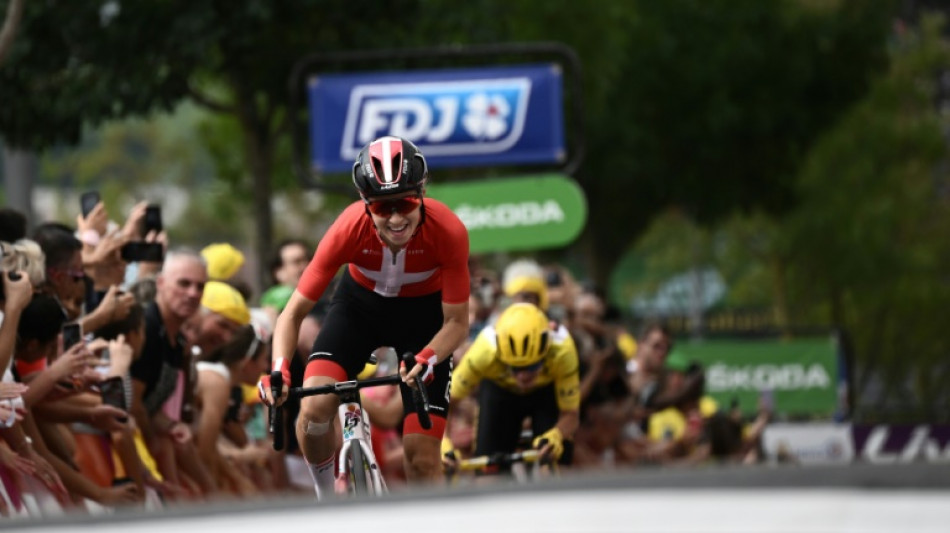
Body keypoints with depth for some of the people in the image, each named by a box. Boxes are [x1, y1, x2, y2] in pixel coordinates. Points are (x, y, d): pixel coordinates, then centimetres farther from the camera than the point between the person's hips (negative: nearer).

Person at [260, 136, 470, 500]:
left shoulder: (448, 232, -33)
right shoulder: (350, 229, -31)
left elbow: (456, 322, -22)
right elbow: (294, 311, -24)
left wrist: (428, 359, -43)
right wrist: (279, 370, -42)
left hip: (423, 313, 0)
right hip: (361, 303, 1)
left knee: (422, 457, -8)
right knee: (315, 409, -23)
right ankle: (326, 499, 5)